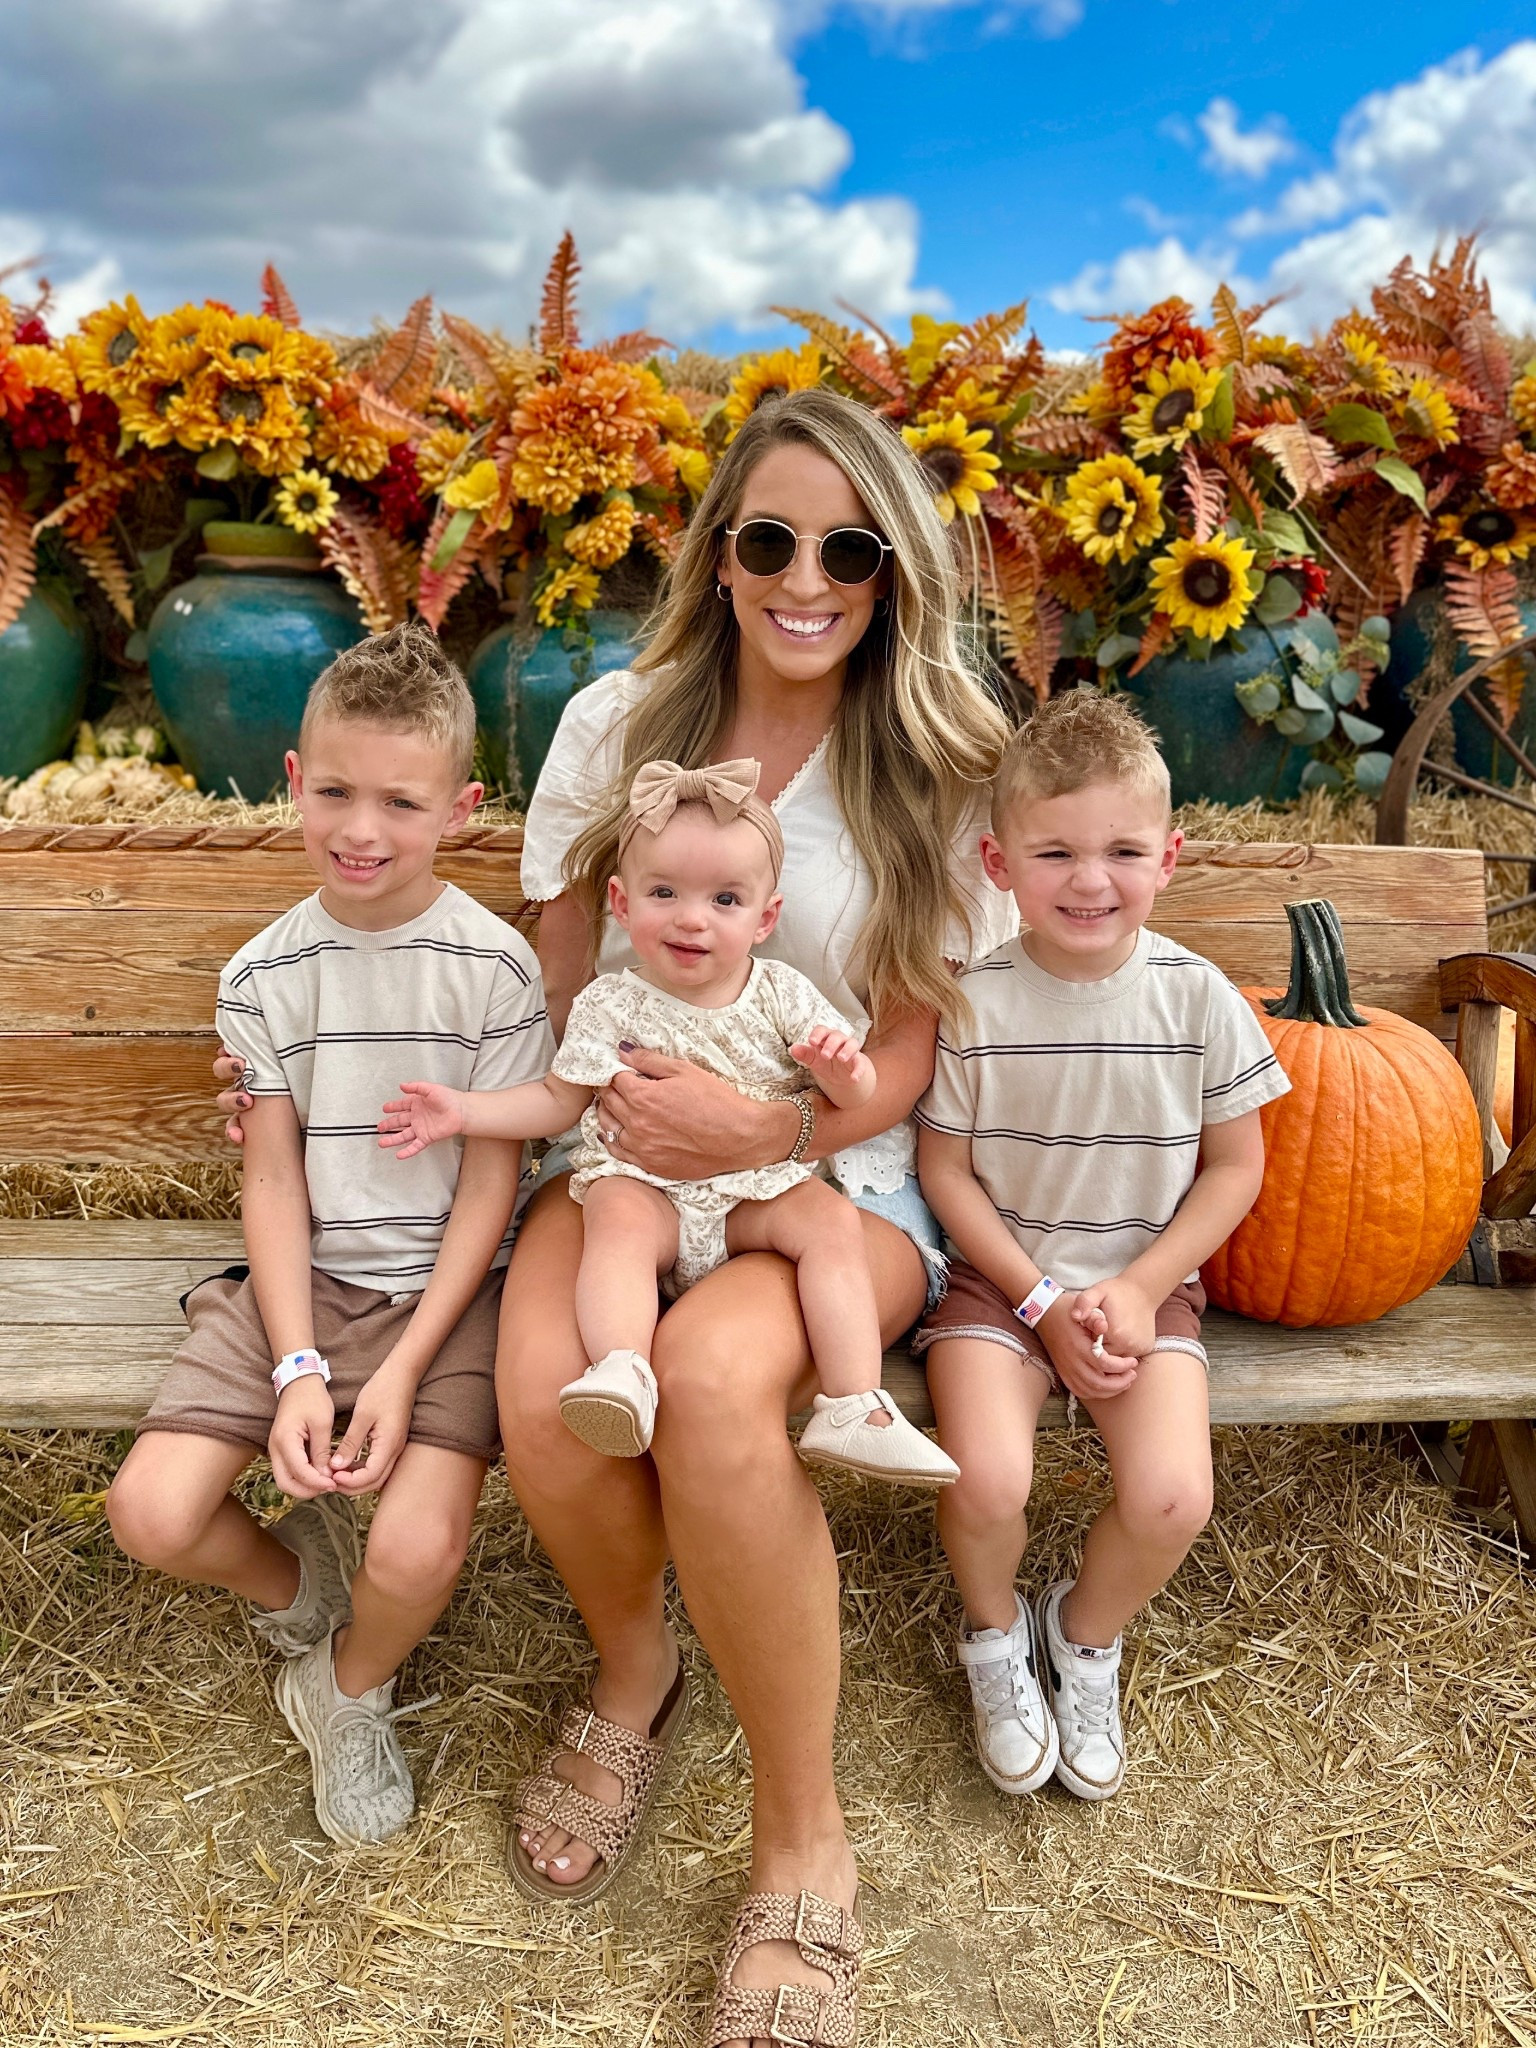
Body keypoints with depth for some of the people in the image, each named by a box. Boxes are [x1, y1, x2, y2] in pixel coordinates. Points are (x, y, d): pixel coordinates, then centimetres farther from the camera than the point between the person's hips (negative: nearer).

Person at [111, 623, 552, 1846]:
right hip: (300, 1284, 3)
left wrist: (403, 1372, -13)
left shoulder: (495, 966, -9)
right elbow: (273, 1179, 1)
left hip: (446, 1289, -3)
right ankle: (292, 1574, 23)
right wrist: (297, 1367, -10)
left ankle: (352, 1691, 16)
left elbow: (490, 1183, -7)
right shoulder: (265, 975, 1)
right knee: (152, 1514, -13)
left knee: (417, 1551, -21)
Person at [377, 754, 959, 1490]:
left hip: (757, 1192, 1)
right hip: (646, 1186, -1)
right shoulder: (611, 1006, 1)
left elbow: (857, 1095, 3)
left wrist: (840, 1067, -21)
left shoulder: (783, 995, 2)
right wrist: (465, 1112, -3)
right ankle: (623, 1374, -46)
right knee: (619, 1219, -32)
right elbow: (558, 1100, 8)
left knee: (832, 1219, -23)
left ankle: (853, 1409, -27)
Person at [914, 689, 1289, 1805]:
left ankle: (1086, 1633, 16)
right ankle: (996, 1635, 14)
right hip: (1000, 1276, -1)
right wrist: (1044, 1302, -10)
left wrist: (1139, 1289, -9)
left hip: (1146, 1282, 1)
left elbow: (1237, 1166, 2)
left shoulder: (1197, 996, -7)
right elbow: (946, 1169, -2)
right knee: (986, 1484, -24)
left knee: (1172, 1500, -20)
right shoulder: (974, 1002, -9)